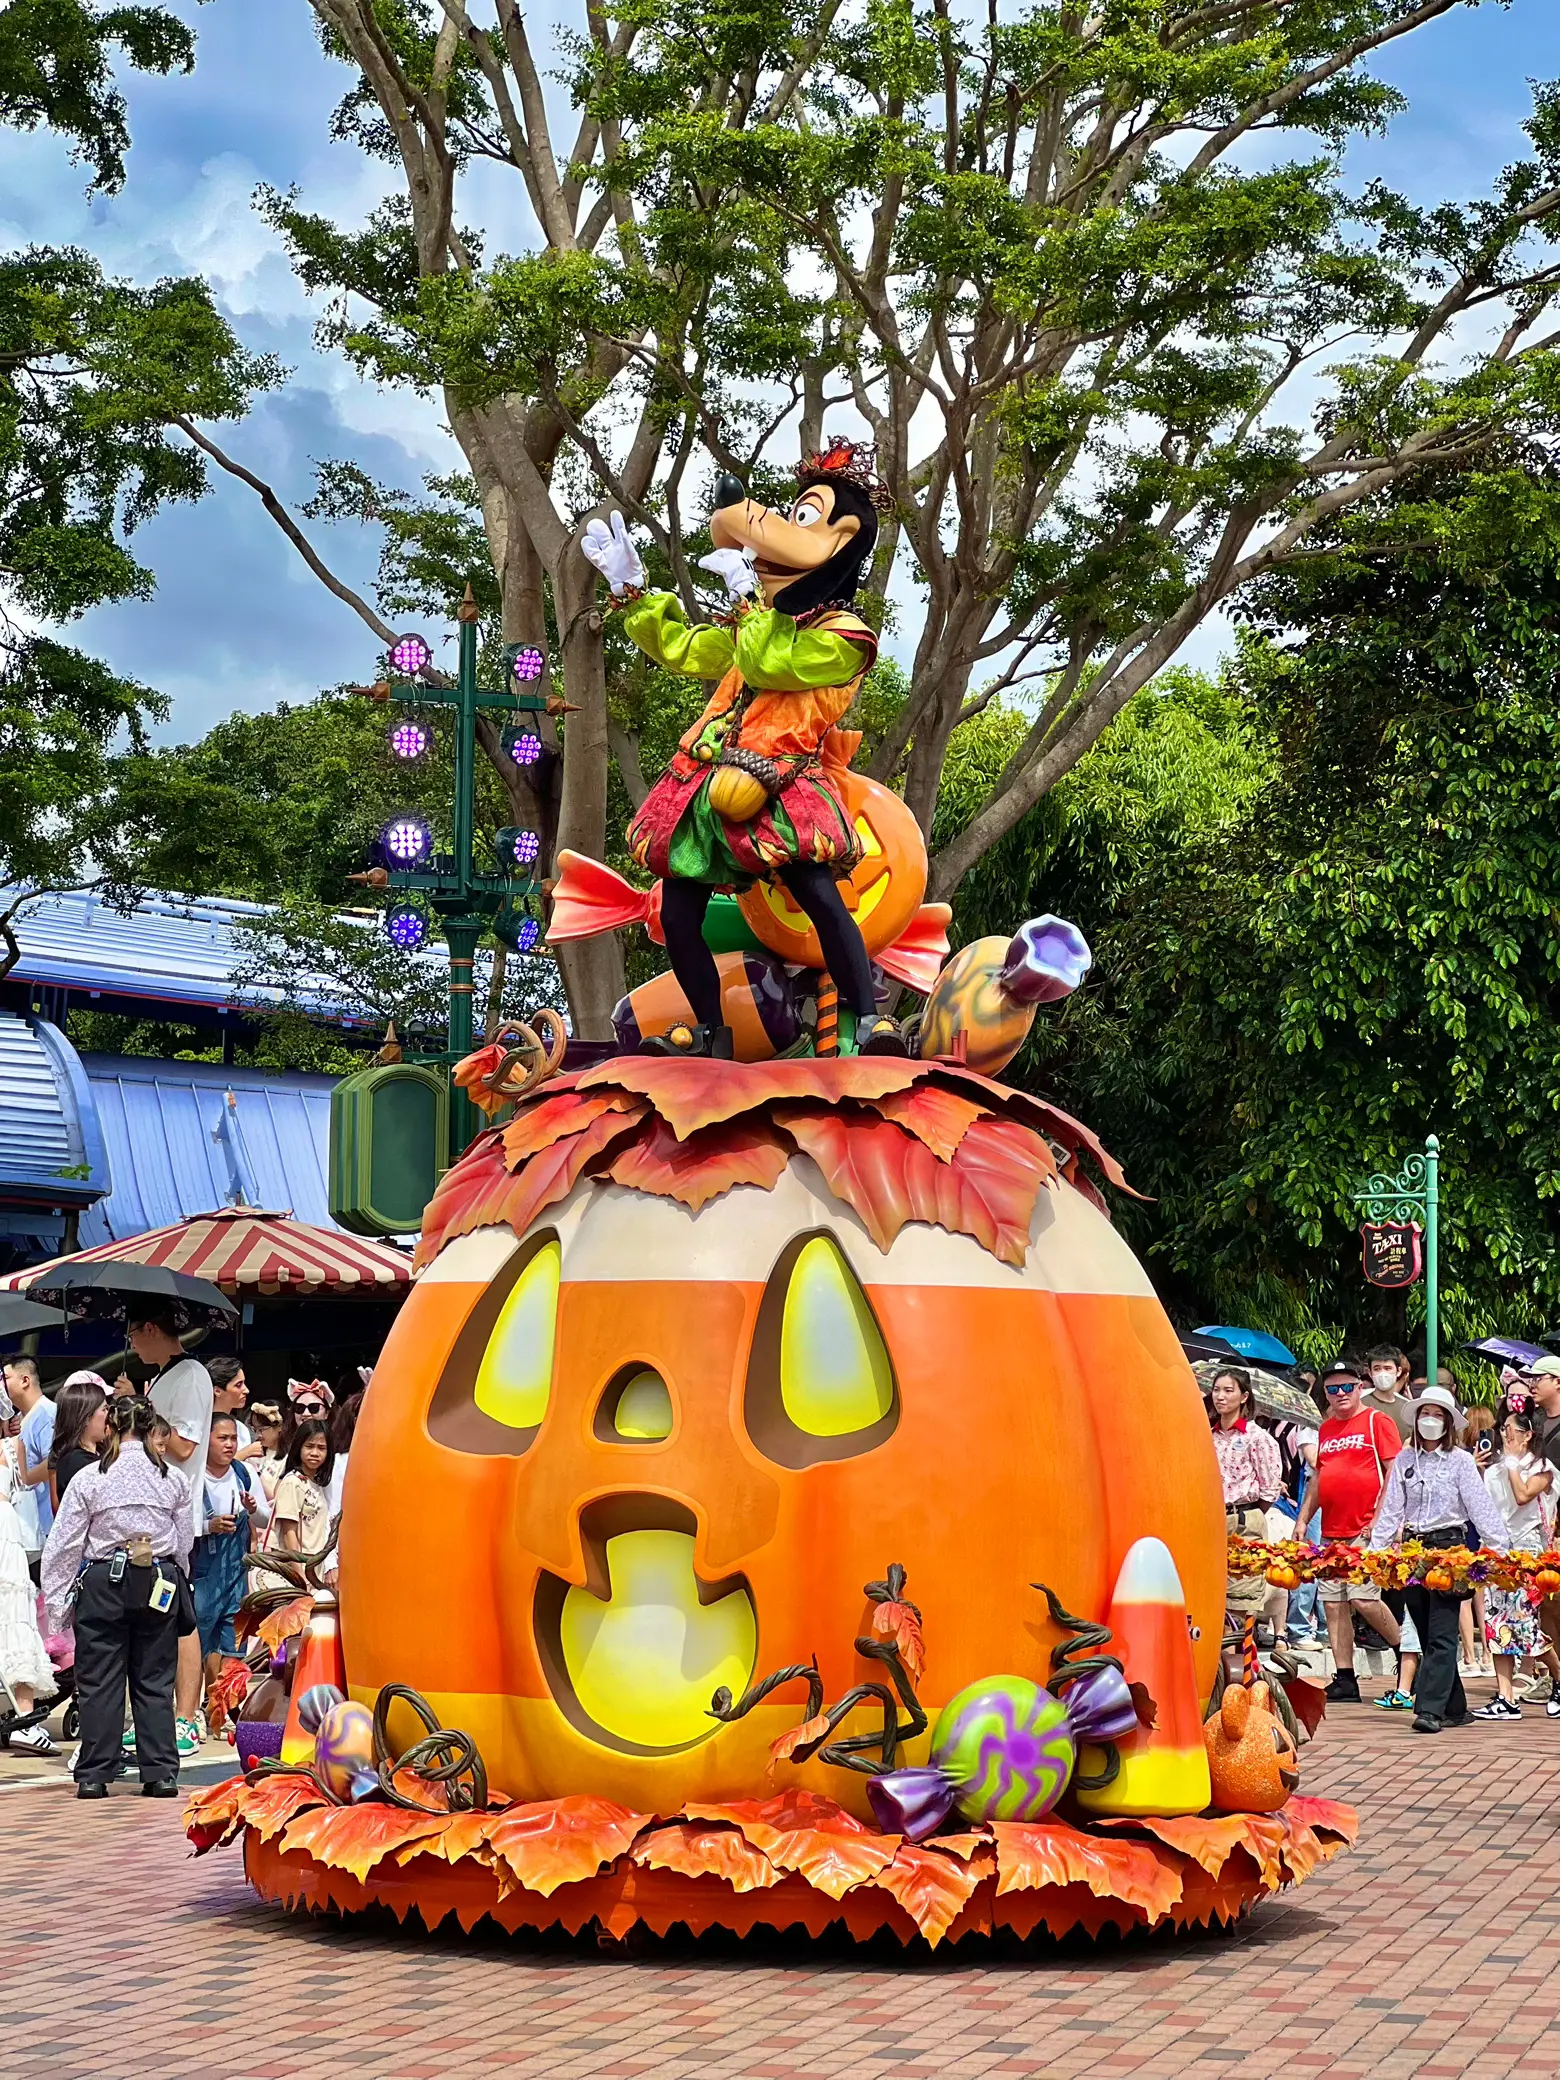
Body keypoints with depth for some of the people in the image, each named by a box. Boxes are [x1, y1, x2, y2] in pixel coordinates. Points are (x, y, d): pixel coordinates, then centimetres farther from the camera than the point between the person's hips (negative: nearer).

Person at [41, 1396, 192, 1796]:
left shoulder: (89, 1479, -6)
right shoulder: (174, 1479, 1)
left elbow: (64, 1544, -3)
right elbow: (184, 1543, 7)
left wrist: (55, 1599, 4)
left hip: (104, 1583, -2)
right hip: (159, 1583, 2)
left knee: (99, 1681, 5)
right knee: (155, 1680, 8)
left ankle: (95, 1775, 6)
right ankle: (161, 1774, 6)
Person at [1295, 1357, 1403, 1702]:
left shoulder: (1377, 1421, -2)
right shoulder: (1326, 1429, 18)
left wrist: (1381, 1517, -14)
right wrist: (1303, 1518, 17)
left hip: (1367, 1530, -7)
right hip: (1331, 1532, 7)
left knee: (1363, 1598, -14)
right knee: (1333, 1604, 3)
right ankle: (1344, 1680, 7)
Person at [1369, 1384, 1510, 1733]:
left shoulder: (1460, 1461, 0)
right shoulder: (1404, 1459, 10)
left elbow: (1480, 1508, -4)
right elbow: (1391, 1508, 9)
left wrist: (1499, 1548, -12)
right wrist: (1375, 1548, 1)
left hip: (1448, 1546, -4)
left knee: (1441, 1636, -10)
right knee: (1427, 1635, 6)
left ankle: (1430, 1709, -17)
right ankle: (1455, 1708, 14)